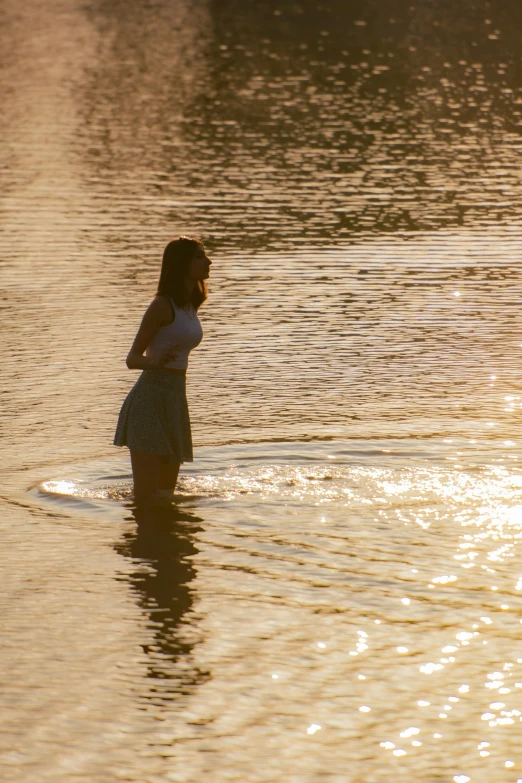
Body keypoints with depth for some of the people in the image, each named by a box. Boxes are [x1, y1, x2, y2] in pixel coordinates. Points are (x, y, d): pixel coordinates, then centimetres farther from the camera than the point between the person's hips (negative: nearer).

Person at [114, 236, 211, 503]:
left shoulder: (190, 305, 13)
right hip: (151, 398, -8)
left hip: (175, 401, 8)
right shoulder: (162, 306, -11)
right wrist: (157, 362, -33)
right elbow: (133, 358, -11)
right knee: (147, 500, -11)